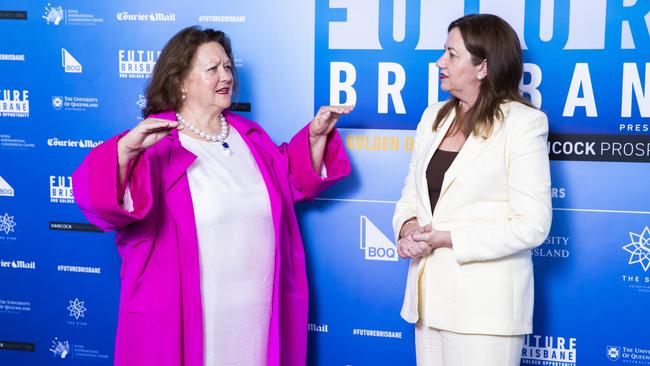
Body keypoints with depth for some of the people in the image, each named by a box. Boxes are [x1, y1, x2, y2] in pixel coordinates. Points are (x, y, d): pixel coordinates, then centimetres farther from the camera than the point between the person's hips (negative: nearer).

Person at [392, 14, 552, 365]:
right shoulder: (433, 116, 11)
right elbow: (411, 194, 14)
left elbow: (532, 225, -14)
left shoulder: (522, 123, -9)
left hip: (485, 303, -6)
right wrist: (408, 227, -9)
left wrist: (448, 239, -17)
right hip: (429, 295, 6)